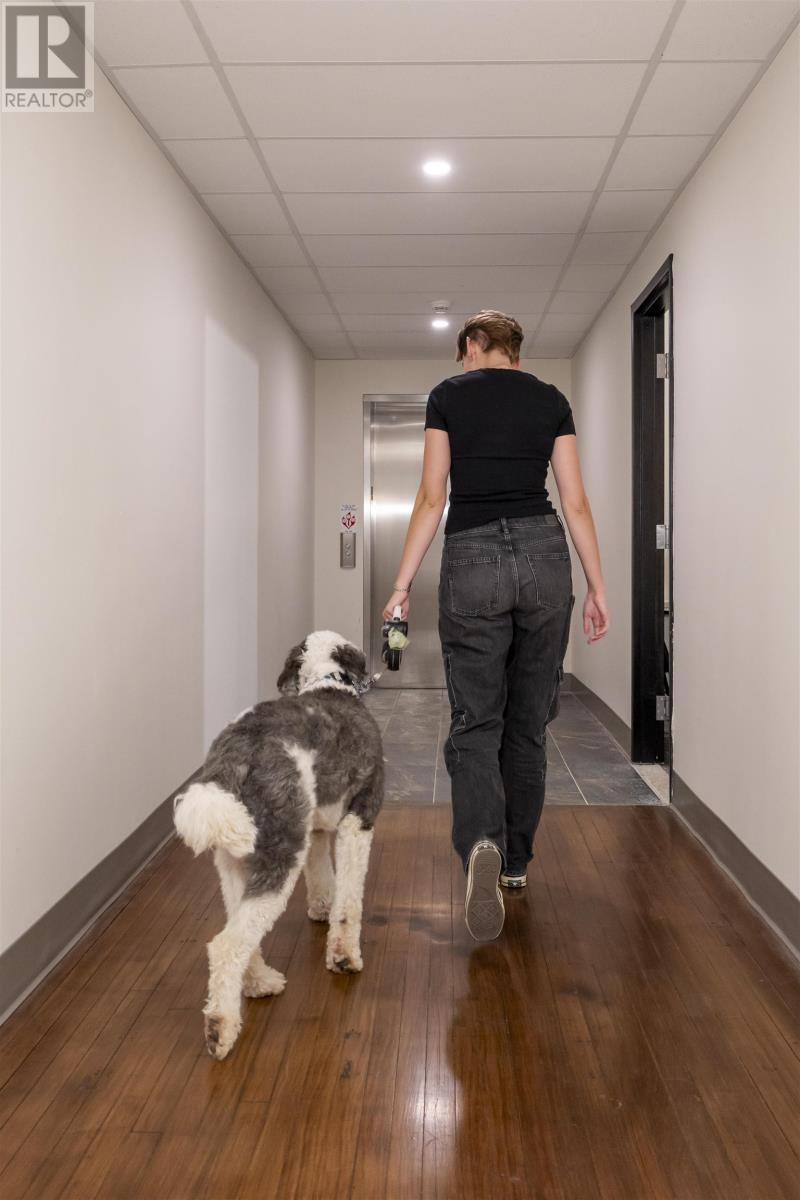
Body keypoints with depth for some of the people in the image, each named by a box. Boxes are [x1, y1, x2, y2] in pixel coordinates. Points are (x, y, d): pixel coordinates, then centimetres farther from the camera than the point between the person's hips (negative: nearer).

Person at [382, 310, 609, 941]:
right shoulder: (551, 399, 10)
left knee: (475, 720, 3)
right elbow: (576, 501, 5)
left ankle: (482, 845, -20)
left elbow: (432, 497, -1)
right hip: (544, 555, 2)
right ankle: (517, 858, 23)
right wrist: (598, 587, 9)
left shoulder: (448, 395, 4)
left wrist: (403, 582, 3)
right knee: (529, 721, 13)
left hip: (472, 559, -2)